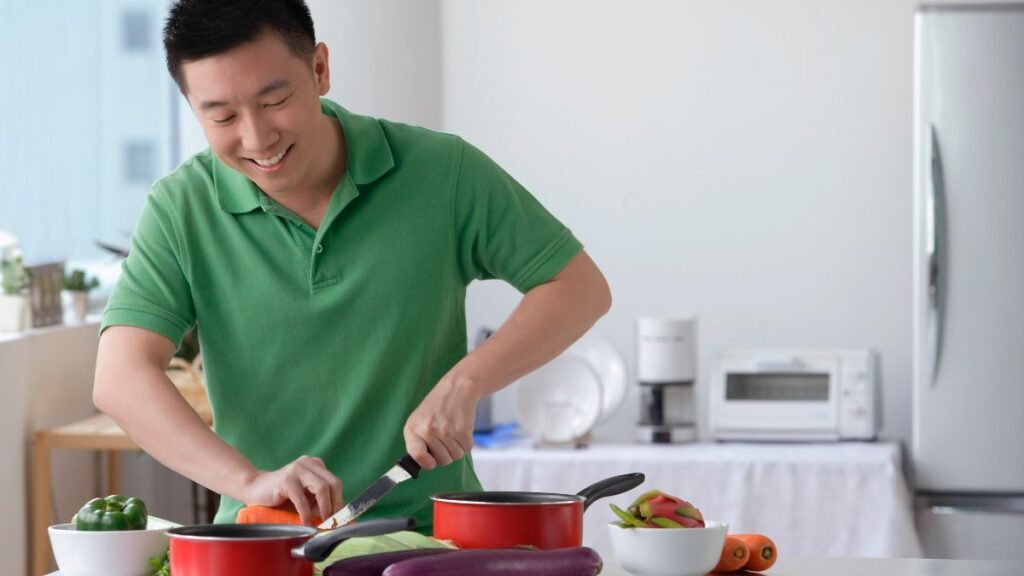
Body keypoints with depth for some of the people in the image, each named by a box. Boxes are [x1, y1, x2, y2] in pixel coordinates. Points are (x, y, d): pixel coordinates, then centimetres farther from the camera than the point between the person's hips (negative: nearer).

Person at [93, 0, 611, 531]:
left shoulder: (442, 172, -2)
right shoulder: (181, 209, -1)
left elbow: (580, 287, 4)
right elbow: (120, 379, -10)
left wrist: (462, 385, -11)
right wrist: (249, 481, -25)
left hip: (429, 530, -1)